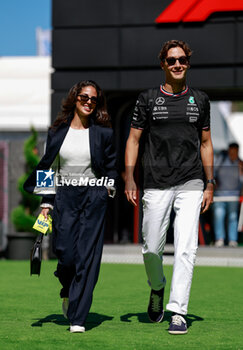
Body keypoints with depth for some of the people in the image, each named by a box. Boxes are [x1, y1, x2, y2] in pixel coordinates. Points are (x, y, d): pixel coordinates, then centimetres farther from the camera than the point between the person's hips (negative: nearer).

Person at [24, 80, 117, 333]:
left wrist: (109, 187, -3)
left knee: (87, 257, -6)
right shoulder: (57, 132, 9)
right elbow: (47, 168, 11)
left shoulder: (103, 133, 5)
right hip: (64, 198, 1)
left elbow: (111, 166, 13)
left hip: (93, 198, -1)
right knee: (65, 253, -6)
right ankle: (68, 292, 29)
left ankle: (78, 318, -3)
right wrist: (46, 203, 4)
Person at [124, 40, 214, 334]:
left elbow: (205, 144, 16)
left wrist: (210, 184, 10)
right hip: (156, 185, 0)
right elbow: (134, 140, 6)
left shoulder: (199, 100, 11)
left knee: (186, 249, -10)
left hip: (190, 185, 0)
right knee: (151, 248, 3)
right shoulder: (148, 99, 6)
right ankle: (157, 288, 34)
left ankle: (178, 311, -7)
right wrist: (129, 178, -6)